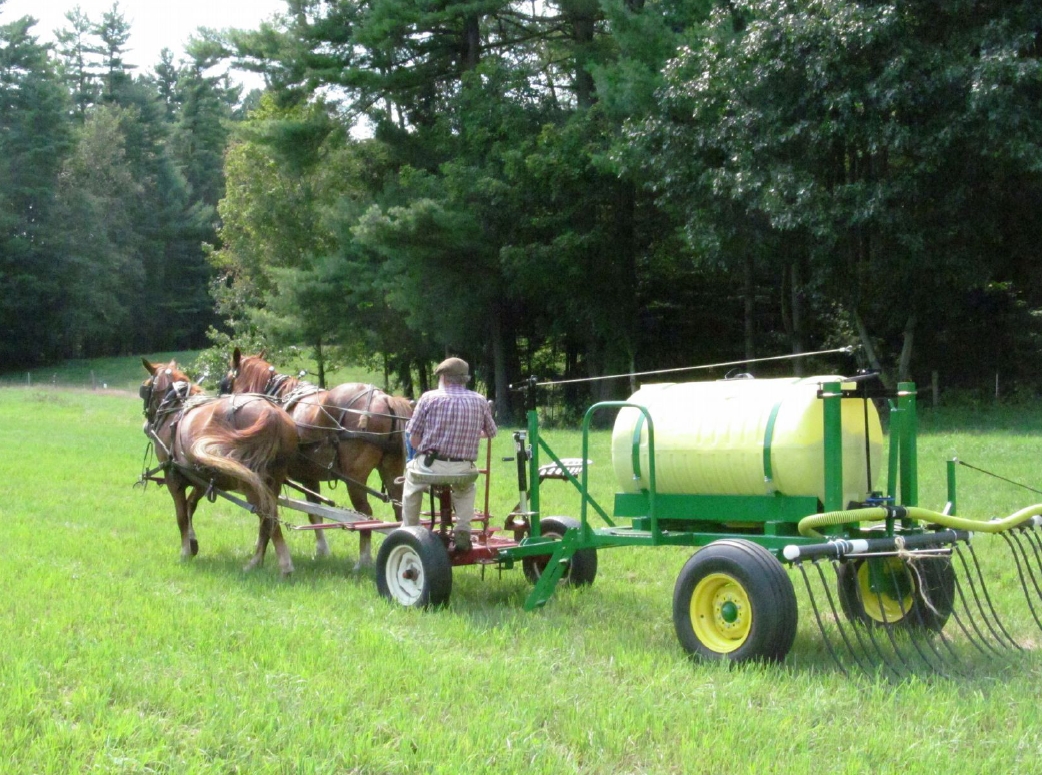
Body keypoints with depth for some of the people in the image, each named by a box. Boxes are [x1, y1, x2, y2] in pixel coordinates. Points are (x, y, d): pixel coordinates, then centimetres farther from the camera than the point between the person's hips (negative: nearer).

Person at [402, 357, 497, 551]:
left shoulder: (429, 398, -2)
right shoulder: (480, 401, 5)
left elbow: (413, 439, -1)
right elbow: (491, 432, 19)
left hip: (429, 466, -2)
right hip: (463, 470, 2)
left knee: (411, 472, 33)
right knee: (466, 488, 37)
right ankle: (463, 532, 22)